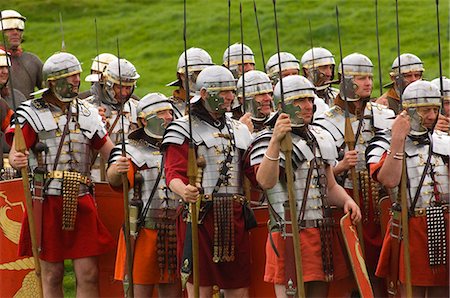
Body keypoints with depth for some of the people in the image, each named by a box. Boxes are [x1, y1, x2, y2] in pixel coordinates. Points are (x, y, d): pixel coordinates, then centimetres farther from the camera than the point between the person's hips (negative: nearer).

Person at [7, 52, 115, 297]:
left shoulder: (87, 114, 14)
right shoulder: (32, 113, 1)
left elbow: (113, 153, 15)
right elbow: (14, 153, -10)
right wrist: (16, 160, -34)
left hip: (81, 201, 3)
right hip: (47, 201, -3)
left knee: (88, 275, -1)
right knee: (51, 275, 3)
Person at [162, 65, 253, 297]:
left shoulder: (239, 130, 19)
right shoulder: (184, 130, 0)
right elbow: (174, 174, -11)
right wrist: (184, 191, -33)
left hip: (234, 216, 5)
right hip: (200, 215, -5)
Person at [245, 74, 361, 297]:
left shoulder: (321, 138, 17)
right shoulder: (267, 141, -6)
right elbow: (265, 182, -25)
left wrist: (346, 201, 3)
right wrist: (275, 142, -35)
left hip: (324, 234, 7)